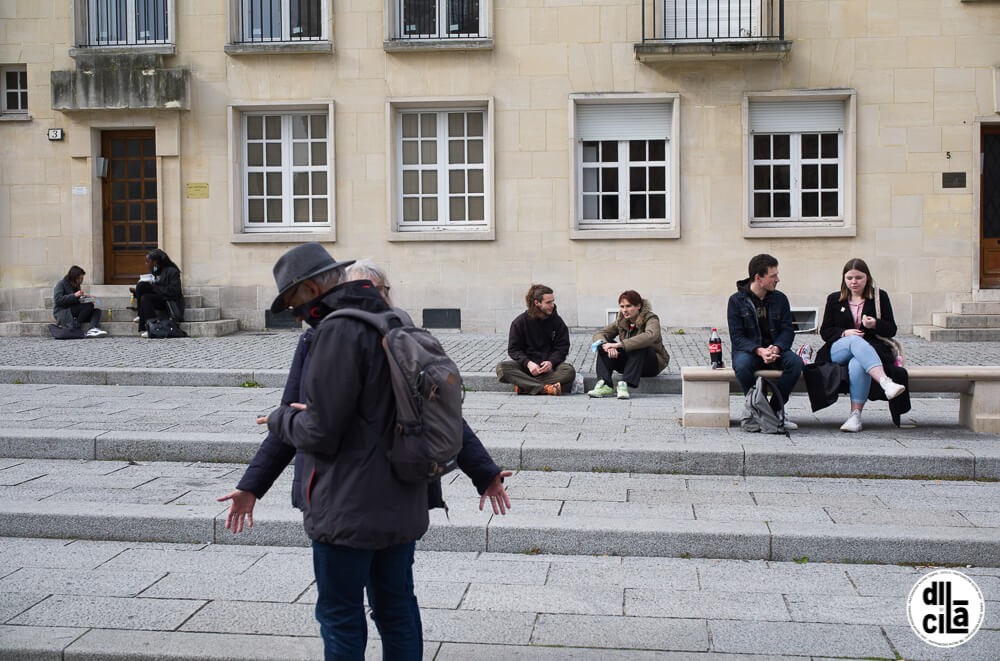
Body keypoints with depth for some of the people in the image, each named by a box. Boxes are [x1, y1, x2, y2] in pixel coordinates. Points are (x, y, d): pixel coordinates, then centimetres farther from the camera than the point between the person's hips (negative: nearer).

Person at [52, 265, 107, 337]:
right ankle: (76, 326, -26)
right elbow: (58, 300, -17)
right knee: (89, 305, -27)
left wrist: (84, 297, 4)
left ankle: (93, 329, -43)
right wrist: (74, 295, -24)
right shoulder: (61, 284, -2)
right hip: (62, 313, -8)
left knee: (97, 310, -16)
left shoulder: (76, 286, 20)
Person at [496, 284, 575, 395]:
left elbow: (562, 347, 2)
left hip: (550, 365, 0)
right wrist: (528, 363, -21)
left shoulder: (557, 321, 2)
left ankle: (524, 386, -33)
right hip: (526, 364, 0)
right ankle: (547, 388, -38)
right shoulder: (520, 322, -1)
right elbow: (513, 349, -2)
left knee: (569, 371, -31)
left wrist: (551, 362, -19)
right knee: (501, 368, -29)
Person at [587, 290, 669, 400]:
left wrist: (620, 344, -44)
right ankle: (604, 384, -33)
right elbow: (599, 334, -5)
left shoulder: (651, 319, -15)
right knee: (604, 346, -18)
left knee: (638, 346, -36)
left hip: (654, 363, -5)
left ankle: (625, 384, -41)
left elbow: (650, 336, -38)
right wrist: (606, 345, -31)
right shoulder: (620, 321, 2)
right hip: (628, 362, 5)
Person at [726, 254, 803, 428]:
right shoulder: (737, 300, -4)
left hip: (776, 350, 3)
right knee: (742, 365, -37)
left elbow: (788, 330, 1)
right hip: (748, 350, -3)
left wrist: (776, 348, -21)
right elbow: (737, 337, -10)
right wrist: (759, 350, -27)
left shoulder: (780, 299, 6)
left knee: (796, 362, -28)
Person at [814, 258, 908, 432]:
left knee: (857, 364, -38)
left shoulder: (880, 297, 14)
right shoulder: (834, 299, 17)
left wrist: (875, 324, -12)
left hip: (872, 349, 0)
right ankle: (886, 383, -56)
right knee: (856, 341, -37)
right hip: (838, 351, 1)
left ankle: (855, 415, -40)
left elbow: (891, 330, 10)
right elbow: (824, 332, 12)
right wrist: (844, 333, -8)